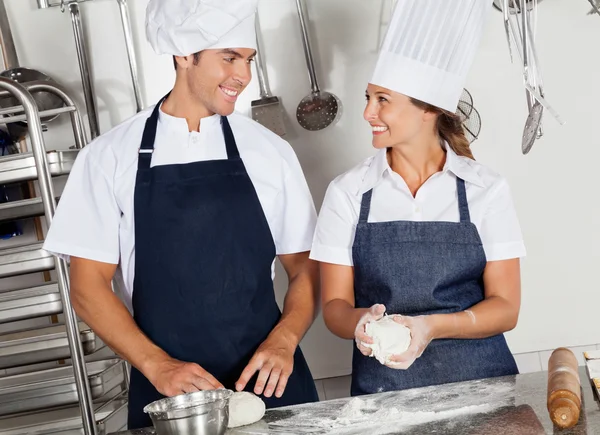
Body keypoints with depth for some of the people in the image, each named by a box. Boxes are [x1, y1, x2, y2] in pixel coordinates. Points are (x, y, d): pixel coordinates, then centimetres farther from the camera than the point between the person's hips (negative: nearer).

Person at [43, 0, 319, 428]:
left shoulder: (271, 151, 1)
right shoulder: (110, 157, -3)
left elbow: (306, 268, 6)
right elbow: (88, 287, -2)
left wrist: (283, 341, -11)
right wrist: (158, 364, -14)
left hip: (266, 378, 1)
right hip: (166, 391, -1)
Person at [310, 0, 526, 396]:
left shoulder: (487, 190, -1)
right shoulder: (348, 193, 0)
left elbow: (505, 307, -2)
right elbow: (335, 305, 1)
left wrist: (433, 326, -19)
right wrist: (360, 321, -21)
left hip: (480, 379, 0)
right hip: (384, 388, 0)